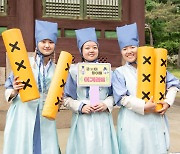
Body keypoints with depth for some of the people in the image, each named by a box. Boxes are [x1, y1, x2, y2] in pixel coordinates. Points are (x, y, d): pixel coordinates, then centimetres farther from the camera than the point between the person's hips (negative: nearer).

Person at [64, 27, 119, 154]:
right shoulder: (75, 71, 2)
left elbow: (113, 94, 11)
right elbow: (67, 98, 2)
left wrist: (106, 104, -8)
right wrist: (80, 107, -13)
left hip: (103, 120, 2)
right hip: (83, 120, -1)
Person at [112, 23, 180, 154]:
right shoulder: (119, 73, 2)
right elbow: (122, 98, -7)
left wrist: (168, 102, -2)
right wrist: (144, 107, -17)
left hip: (156, 121, 2)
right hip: (132, 123, -2)